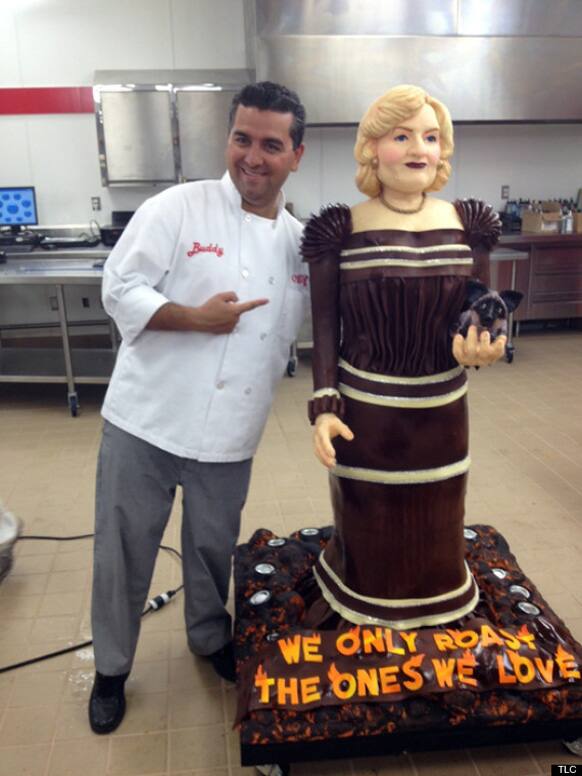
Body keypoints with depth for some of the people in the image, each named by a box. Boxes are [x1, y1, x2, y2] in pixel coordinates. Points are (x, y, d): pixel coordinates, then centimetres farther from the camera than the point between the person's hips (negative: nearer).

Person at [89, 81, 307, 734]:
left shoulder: (301, 241, 6)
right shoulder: (179, 208, -8)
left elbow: (304, 330, 15)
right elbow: (120, 290, -11)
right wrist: (194, 317, -22)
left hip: (229, 435, 4)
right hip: (146, 420, -3)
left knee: (214, 549, 20)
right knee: (123, 552, 11)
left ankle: (209, 636, 49)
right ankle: (111, 668, 36)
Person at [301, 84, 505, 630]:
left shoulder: (467, 224, 1)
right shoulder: (339, 231, -7)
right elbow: (325, 330, -6)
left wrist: (481, 347, -18)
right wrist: (323, 408, -15)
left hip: (441, 415, 3)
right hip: (364, 415, -2)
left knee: (434, 539, 18)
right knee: (367, 537, 13)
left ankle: (433, 618, 46)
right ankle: (352, 616, 42)